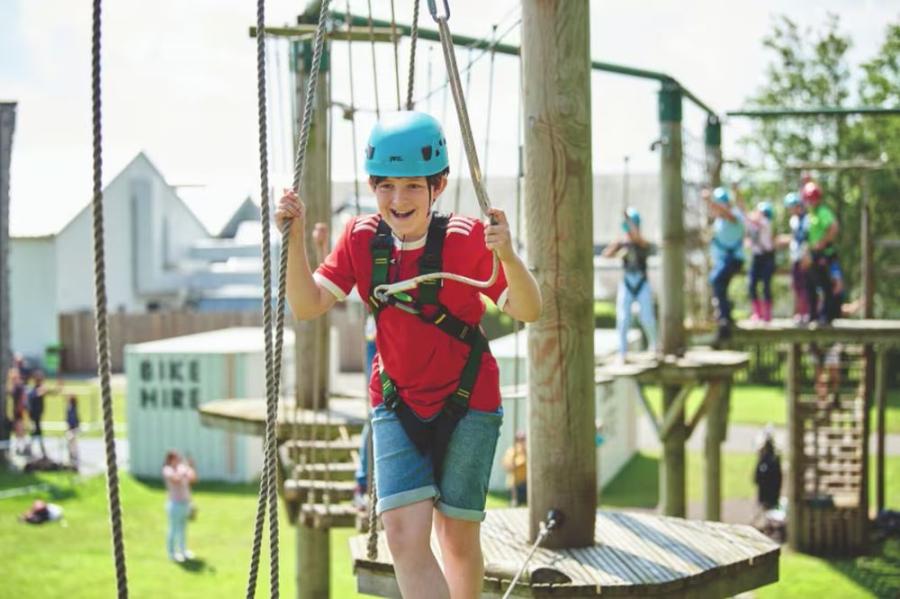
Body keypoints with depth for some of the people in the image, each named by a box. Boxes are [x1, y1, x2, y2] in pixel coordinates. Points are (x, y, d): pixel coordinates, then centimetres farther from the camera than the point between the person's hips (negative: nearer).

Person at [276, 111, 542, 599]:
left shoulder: (466, 239, -17)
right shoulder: (361, 239, -6)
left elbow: (527, 311, -22)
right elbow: (308, 305, -10)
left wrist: (507, 257, -41)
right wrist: (295, 240, -23)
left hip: (467, 403, -2)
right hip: (397, 404, 2)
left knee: (458, 536, 9)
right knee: (404, 534, -13)